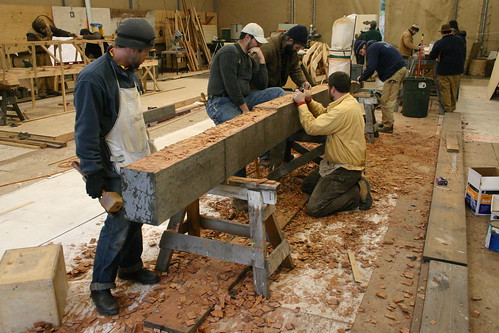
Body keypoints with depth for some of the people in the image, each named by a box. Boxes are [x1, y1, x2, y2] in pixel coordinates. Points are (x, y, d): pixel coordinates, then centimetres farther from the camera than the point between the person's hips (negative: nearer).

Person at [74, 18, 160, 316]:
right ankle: (101, 286, 17)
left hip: (140, 161, 9)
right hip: (117, 168, -9)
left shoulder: (129, 72, 8)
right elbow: (87, 131, -21)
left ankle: (131, 266, 37)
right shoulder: (94, 78, -21)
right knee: (118, 224, -1)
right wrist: (93, 173, -20)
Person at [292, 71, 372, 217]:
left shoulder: (343, 110, -28)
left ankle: (358, 193, -3)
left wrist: (301, 103, -14)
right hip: (336, 162, 11)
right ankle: (355, 184, 14)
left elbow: (312, 127, -25)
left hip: (346, 169, -11)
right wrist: (309, 100, 5)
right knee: (306, 186, 21)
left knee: (314, 208, -15)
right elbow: (324, 113, 19)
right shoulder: (349, 101, 5)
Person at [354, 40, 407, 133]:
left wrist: (361, 78, -2)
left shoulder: (371, 49, -8)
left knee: (386, 100, -8)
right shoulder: (378, 45, 23)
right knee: (391, 99, 15)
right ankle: (386, 122, 22)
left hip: (394, 72, -10)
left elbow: (370, 68, -16)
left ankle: (388, 126, -5)